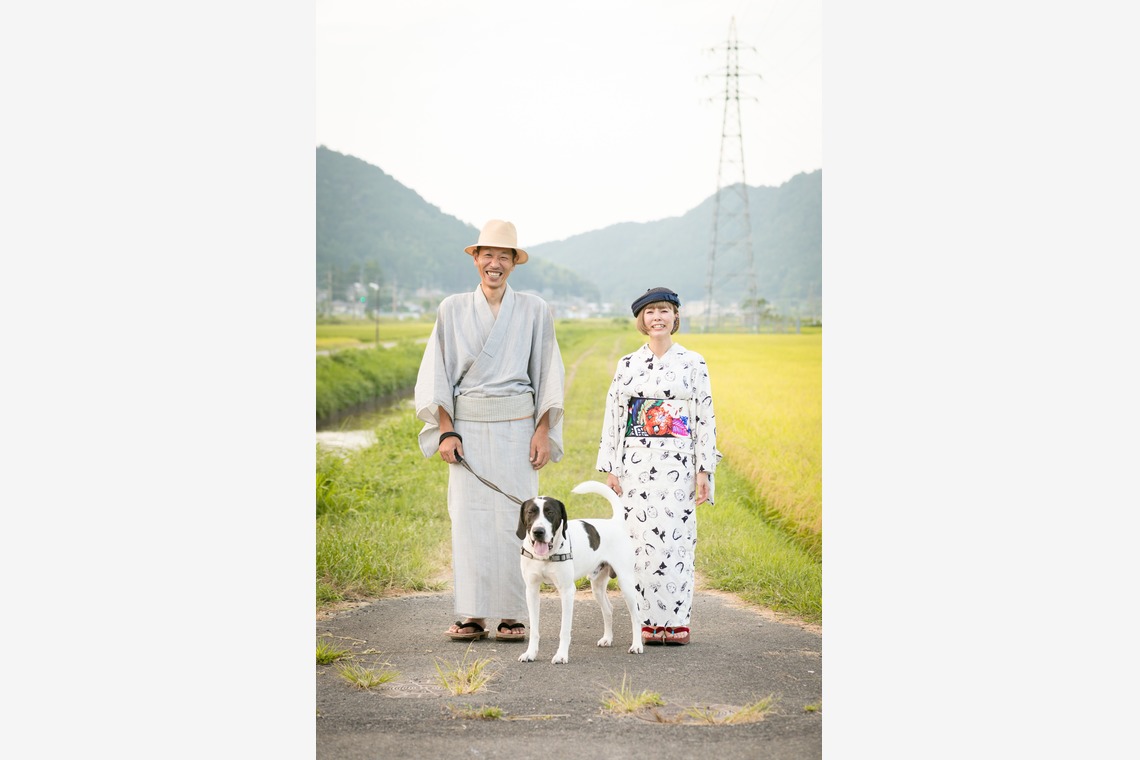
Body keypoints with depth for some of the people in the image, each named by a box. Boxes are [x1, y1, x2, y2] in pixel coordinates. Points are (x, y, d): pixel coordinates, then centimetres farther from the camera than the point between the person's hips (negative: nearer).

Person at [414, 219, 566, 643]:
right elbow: (438, 374, 7)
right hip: (468, 428, 1)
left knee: (514, 518, -4)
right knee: (468, 517, -2)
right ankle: (472, 614, 4)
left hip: (517, 429, -1)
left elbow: (548, 376, 6)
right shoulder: (452, 310, 8)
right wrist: (447, 432, -3)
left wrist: (543, 431, -3)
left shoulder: (534, 311, 6)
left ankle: (512, 615, 3)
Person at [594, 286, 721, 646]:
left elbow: (705, 418, 3)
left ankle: (677, 621, 6)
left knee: (676, 538, -3)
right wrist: (610, 468, 3)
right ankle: (649, 621, 7)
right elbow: (613, 417, 9)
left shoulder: (693, 363, 4)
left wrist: (704, 470, -3)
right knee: (641, 538, -1)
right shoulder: (627, 365, 8)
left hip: (677, 465, -1)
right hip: (637, 464, 1)